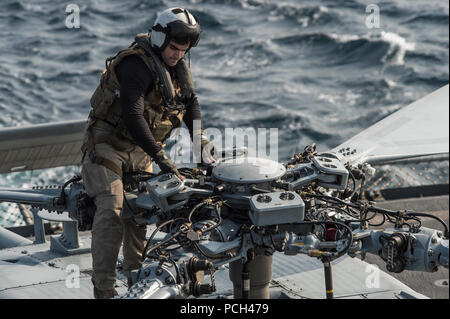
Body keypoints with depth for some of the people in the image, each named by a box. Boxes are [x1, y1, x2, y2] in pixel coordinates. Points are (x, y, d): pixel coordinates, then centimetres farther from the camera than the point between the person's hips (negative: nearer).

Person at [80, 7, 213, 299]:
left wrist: (200, 137, -1)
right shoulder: (136, 64, -24)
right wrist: (160, 157, -37)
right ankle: (104, 287, -19)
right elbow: (132, 116, -33)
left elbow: (190, 101, 16)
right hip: (108, 144, -8)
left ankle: (136, 275, 19)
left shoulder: (177, 66, 4)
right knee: (112, 210, -18)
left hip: (140, 151, 8)